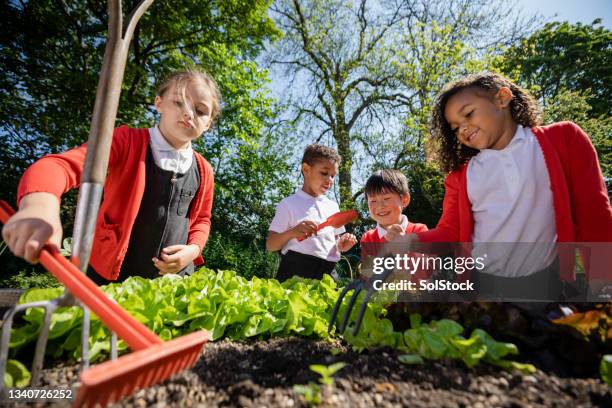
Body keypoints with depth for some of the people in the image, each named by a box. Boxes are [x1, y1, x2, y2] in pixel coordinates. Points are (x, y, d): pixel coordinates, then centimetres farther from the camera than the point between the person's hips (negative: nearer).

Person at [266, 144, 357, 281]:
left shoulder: (333, 206, 13)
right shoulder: (289, 204, -1)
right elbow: (270, 245, -2)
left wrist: (341, 245, -2)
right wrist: (291, 233, -20)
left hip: (327, 274, 4)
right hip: (296, 272, -4)